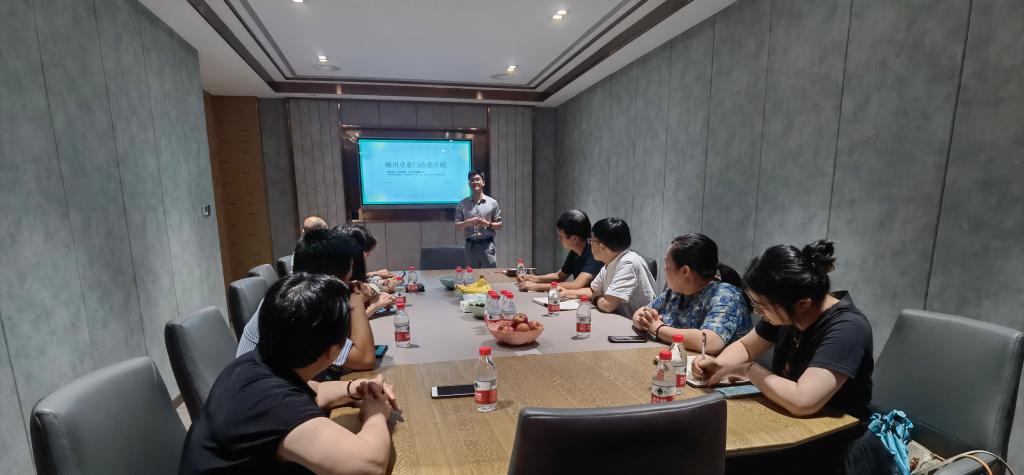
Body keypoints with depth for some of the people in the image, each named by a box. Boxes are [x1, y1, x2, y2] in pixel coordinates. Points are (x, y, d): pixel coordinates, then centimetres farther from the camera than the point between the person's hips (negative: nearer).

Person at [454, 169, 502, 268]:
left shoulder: (492, 202, 3)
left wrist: (488, 224, -13)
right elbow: (457, 226, 4)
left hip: (487, 245, -1)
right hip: (470, 245, 1)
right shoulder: (462, 204, 5)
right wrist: (469, 222, -14)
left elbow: (499, 225, 6)